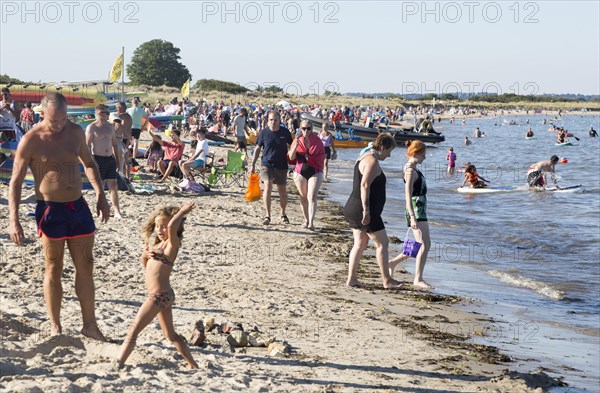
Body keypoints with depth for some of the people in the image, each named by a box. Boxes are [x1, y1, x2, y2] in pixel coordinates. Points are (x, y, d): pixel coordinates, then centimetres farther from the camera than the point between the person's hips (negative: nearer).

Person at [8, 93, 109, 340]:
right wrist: (14, 220, -16)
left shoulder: (75, 132, 4)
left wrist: (100, 195, 10)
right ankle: (55, 328, 16)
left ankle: (90, 325, 14)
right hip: (50, 209, -4)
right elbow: (16, 182, -8)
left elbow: (89, 164, 19)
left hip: (78, 206, 4)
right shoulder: (31, 141, -10)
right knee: (53, 270, 5)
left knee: (86, 267, 6)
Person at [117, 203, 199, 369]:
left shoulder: (172, 243, -11)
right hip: (164, 294, 10)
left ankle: (118, 365, -14)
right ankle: (193, 365, 26)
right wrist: (145, 254, 5)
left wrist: (182, 211, -18)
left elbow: (172, 226, -33)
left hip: (159, 295, -10)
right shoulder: (157, 245, 16)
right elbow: (146, 264, 26)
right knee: (171, 334, 20)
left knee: (133, 330, -11)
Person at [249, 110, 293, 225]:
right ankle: (267, 215, -15)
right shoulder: (264, 133, -1)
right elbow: (258, 148, 8)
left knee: (282, 191, 8)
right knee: (268, 187, -18)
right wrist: (253, 164, 6)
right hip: (267, 164, -1)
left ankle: (283, 214, 28)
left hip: (281, 165, 1)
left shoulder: (285, 132, 0)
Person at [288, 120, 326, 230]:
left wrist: (309, 158, -8)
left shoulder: (317, 141, -2)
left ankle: (311, 223, -20)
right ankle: (306, 220, 21)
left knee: (312, 197, -12)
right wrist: (295, 147, -20)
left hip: (315, 172, -2)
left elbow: (322, 156, 2)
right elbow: (291, 157, -3)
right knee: (303, 197, 9)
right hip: (300, 172, 2)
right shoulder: (297, 140, 1)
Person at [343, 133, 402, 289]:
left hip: (353, 210, 10)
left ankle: (351, 279, 12)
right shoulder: (373, 161, -16)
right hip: (363, 212, -10)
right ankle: (387, 281, 6)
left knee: (360, 243, 13)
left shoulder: (364, 157, 16)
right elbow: (364, 185, -26)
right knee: (382, 243, 0)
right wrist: (366, 210, -28)